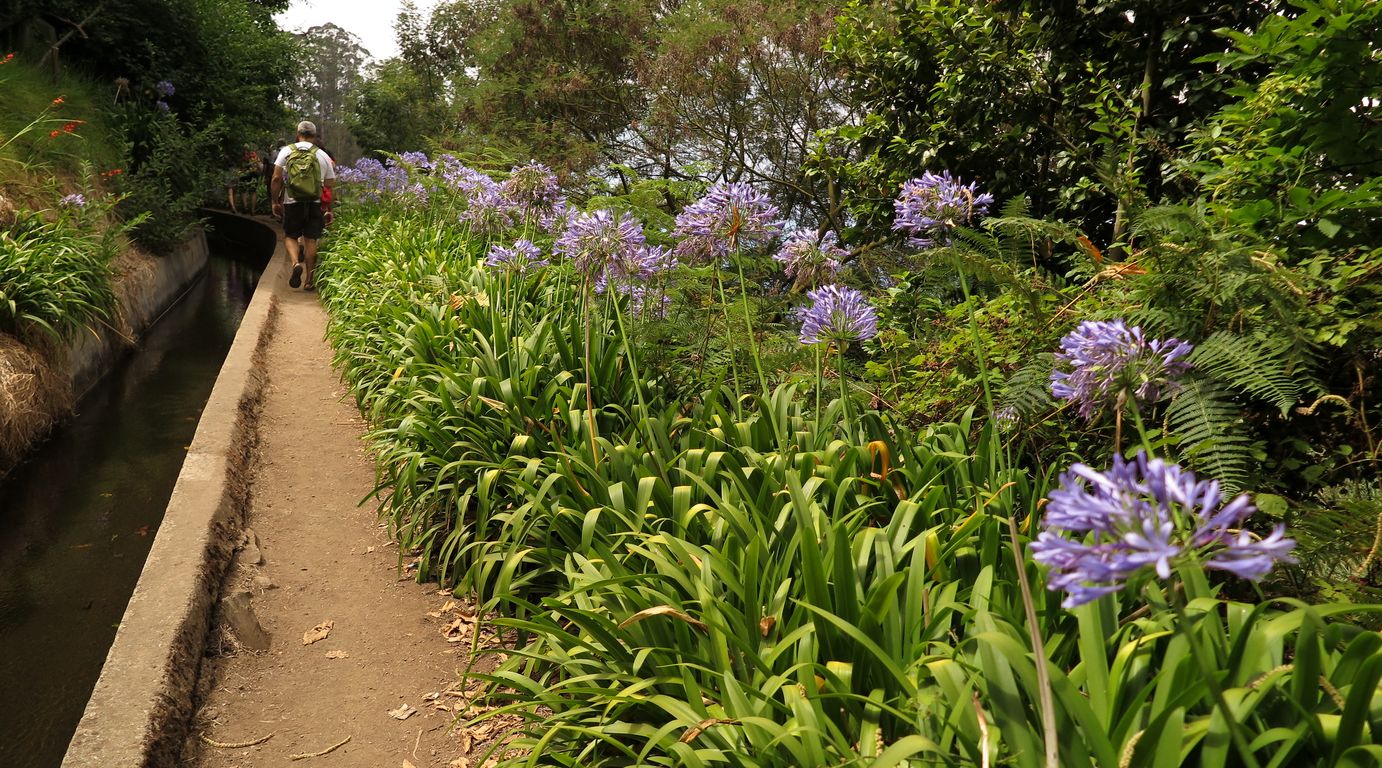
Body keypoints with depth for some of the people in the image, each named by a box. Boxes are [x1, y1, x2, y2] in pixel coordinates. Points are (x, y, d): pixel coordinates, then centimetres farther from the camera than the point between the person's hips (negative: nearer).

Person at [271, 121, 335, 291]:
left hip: (292, 203, -1)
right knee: (310, 240, 7)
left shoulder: (286, 151, 2)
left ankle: (296, 263, -15)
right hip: (315, 204, 1)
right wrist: (329, 210, 10)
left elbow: (276, 178, -3)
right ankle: (309, 281, 7)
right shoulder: (323, 156, 4)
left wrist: (275, 202, 6)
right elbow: (329, 186, 3)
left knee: (289, 236, 14)